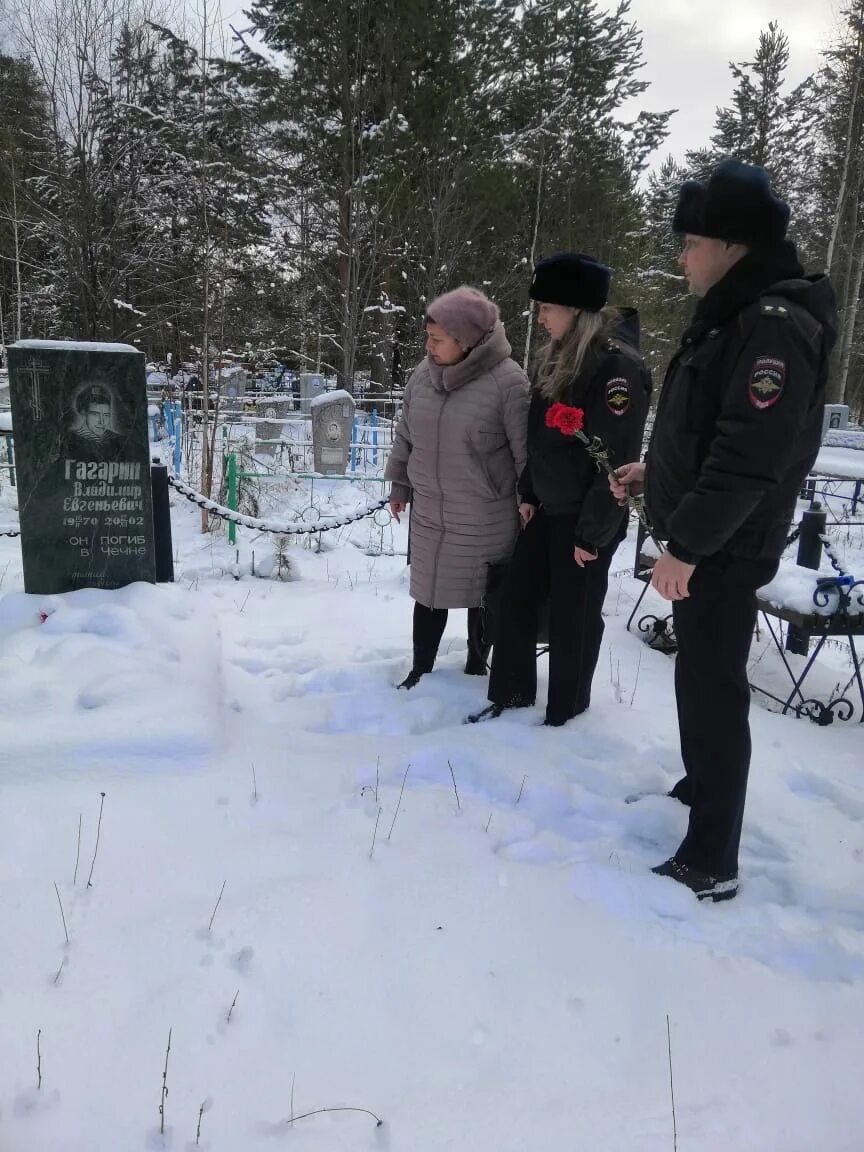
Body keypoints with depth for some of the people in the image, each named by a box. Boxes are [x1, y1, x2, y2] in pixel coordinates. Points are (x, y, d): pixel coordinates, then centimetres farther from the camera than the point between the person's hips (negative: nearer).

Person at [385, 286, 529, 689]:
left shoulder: (507, 382, -19)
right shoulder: (422, 376, -1)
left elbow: (526, 454, -13)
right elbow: (406, 437, 12)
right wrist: (399, 485, 17)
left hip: (485, 521, -4)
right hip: (428, 514, 5)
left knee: (481, 596, 14)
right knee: (428, 593, 15)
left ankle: (476, 669, 35)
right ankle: (420, 669, 33)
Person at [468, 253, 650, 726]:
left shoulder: (617, 368, -20)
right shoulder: (557, 359, 8)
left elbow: (616, 460, -21)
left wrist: (593, 533, -18)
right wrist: (528, 494, 14)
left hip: (586, 520, -8)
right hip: (548, 509, 8)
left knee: (573, 617, 5)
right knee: (515, 599, 12)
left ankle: (566, 711, 25)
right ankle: (510, 692, 29)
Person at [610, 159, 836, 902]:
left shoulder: (777, 326, -20)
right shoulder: (731, 315, 12)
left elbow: (750, 456, -27)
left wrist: (685, 545, -24)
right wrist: (655, 471, 18)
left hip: (724, 550, -10)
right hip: (699, 539, 10)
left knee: (714, 689, -4)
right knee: (699, 677, 21)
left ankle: (711, 862, 8)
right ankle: (699, 788, 41)